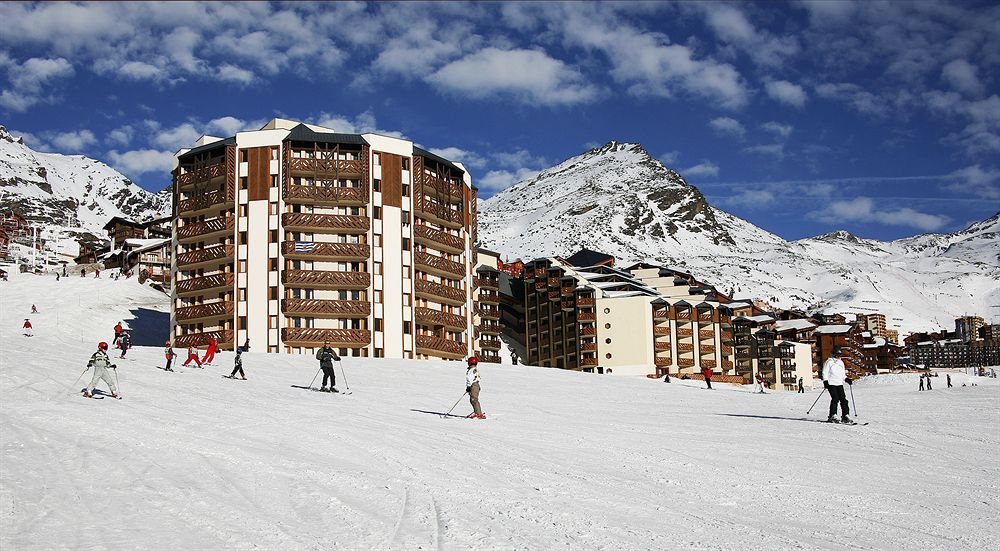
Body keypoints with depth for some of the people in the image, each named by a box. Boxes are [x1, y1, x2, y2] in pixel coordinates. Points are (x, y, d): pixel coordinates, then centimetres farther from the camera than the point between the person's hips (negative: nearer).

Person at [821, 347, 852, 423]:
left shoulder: (841, 362, 21)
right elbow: (825, 373, -1)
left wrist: (847, 379, 9)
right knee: (835, 399, -15)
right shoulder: (829, 362, 2)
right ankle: (832, 416, -11)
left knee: (843, 399, -4)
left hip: (840, 384, 6)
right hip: (831, 383, -6)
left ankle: (845, 416, -1)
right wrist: (825, 381, -13)